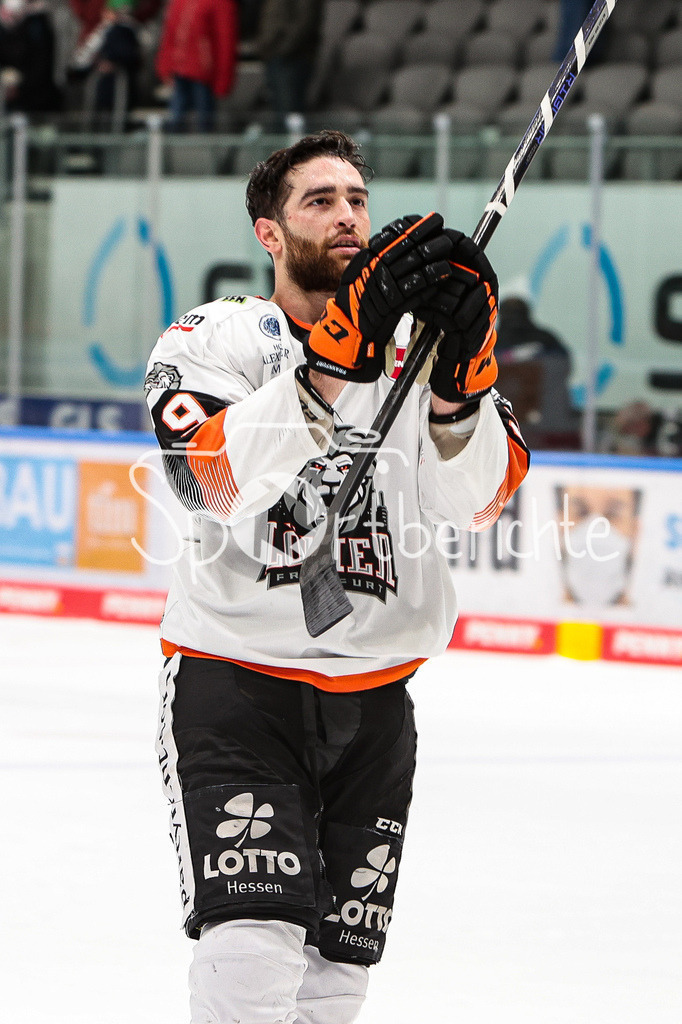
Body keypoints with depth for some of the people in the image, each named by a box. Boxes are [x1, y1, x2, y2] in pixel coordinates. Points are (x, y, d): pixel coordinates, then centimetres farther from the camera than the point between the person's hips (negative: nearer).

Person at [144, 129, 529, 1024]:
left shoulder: (417, 338, 4)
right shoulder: (215, 337, -4)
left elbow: (479, 495, -11)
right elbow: (218, 479, -25)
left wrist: (461, 375, -30)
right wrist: (335, 351, -35)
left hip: (373, 705, 4)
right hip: (234, 677, -4)